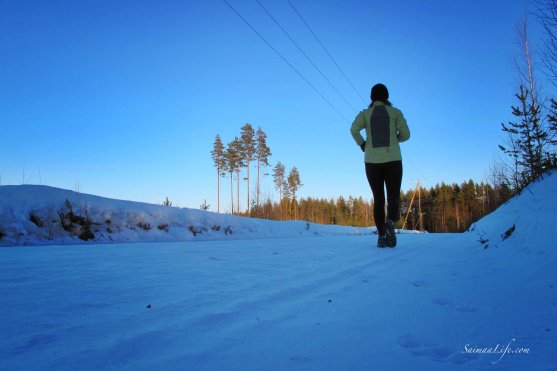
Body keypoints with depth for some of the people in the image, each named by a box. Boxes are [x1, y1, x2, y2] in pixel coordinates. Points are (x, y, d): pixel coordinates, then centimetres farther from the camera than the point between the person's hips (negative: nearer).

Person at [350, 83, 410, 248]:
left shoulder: (365, 113, 6)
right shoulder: (395, 112, 6)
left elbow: (354, 129, -12)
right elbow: (406, 134, -1)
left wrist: (362, 145, 4)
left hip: (372, 162, 1)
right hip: (392, 161, -1)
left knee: (378, 200, 11)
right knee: (393, 198, 6)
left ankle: (381, 235, -2)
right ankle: (390, 222, -25)